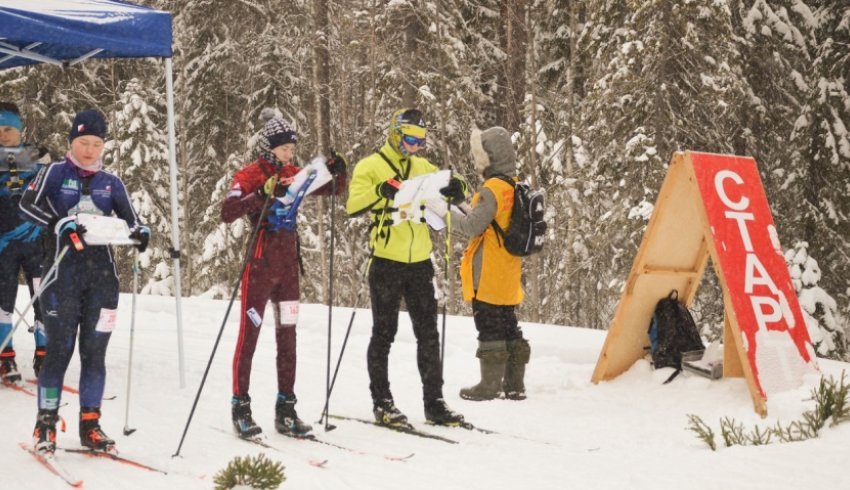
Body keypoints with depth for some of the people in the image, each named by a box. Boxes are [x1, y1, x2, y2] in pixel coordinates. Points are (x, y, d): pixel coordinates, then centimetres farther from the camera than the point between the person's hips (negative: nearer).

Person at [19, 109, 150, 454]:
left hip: (101, 273, 3)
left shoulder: (110, 182, 13)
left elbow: (131, 219, 12)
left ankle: (90, 425, 9)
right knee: (60, 348, -6)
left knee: (95, 350, 3)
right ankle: (46, 424, 4)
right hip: (63, 271, -3)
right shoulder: (56, 173, 3)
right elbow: (28, 205, -9)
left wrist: (141, 232, -11)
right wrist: (61, 224, -23)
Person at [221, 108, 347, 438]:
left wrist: (337, 172, -4)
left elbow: (332, 189, 18)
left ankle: (286, 410, 12)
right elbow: (227, 213, -21)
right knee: (249, 336, -1)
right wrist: (263, 195, -32)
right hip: (260, 266, -6)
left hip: (288, 265, 6)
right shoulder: (251, 175, -8)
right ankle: (240, 407, 6)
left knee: (287, 338, 7)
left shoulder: (293, 174, 9)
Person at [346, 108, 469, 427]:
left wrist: (455, 189, -7)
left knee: (428, 334, 8)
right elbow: (352, 206, -16)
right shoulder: (371, 167, -4)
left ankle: (434, 402, 14)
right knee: (384, 333, 3)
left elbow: (453, 195, 15)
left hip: (420, 262, 5)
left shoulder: (423, 168, 13)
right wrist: (381, 190, -30)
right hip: (387, 263, -5)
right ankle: (381, 403, 10)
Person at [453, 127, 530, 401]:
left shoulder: (493, 189, -17)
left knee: (489, 328, -2)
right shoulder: (517, 188, 10)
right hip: (509, 276, 8)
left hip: (488, 276, -8)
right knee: (509, 325, 13)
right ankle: (514, 385, 16)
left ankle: (490, 385, 1)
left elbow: (473, 226, -18)